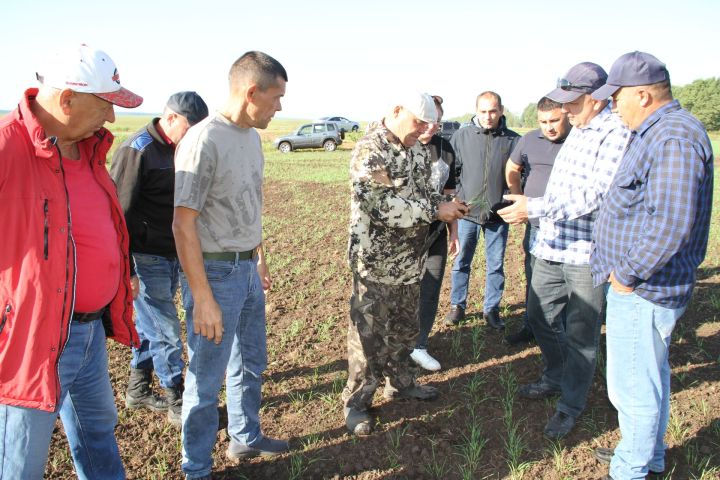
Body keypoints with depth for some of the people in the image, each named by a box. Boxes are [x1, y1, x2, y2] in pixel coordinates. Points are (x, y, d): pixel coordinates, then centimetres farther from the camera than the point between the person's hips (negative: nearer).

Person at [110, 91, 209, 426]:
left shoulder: (181, 149, 9)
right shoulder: (137, 150, -15)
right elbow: (119, 212, -17)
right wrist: (124, 267, -19)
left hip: (173, 256, 8)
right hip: (147, 259, -8)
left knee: (150, 326, 18)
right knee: (166, 332, -1)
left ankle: (138, 390, 33)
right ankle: (178, 404, 12)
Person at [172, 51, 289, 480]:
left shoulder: (252, 136, 6)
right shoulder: (204, 141, -20)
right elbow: (183, 224, -20)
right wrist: (203, 299, -20)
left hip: (248, 268, 8)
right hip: (215, 273, -8)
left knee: (251, 364, 22)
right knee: (207, 380, 6)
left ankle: (246, 439, 43)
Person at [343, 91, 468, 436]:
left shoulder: (417, 151, 8)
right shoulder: (369, 151, -19)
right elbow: (383, 206, -27)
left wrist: (446, 203, -3)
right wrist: (436, 211, -22)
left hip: (411, 261, 8)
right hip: (376, 263, -8)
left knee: (405, 327, 21)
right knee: (370, 334, 3)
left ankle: (401, 382, 40)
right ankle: (356, 401, 19)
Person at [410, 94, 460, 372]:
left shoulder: (445, 148, 7)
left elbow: (449, 193, 14)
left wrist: (454, 232, 15)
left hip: (435, 234, 5)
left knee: (430, 292, 10)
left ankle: (419, 346, 25)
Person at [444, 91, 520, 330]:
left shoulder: (513, 140, -1)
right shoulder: (461, 136, -1)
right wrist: (458, 197, -4)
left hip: (498, 214, 0)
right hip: (467, 211, 0)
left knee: (496, 265, 10)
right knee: (461, 261, 11)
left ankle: (491, 309, 24)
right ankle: (457, 305, 26)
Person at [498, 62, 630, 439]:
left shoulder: (616, 134, -17)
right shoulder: (577, 129, 12)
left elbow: (595, 197, -25)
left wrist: (535, 208, -28)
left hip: (588, 253, -9)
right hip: (552, 245, 9)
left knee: (580, 334, 4)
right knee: (540, 318, 19)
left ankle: (571, 404, 22)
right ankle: (557, 378, 42)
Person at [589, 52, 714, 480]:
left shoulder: (674, 139, -22)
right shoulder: (657, 133, 13)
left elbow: (671, 223, -30)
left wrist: (628, 274, -20)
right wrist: (627, 270, 19)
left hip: (641, 290, -11)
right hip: (645, 285, 11)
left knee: (633, 385, 3)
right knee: (651, 375, 23)